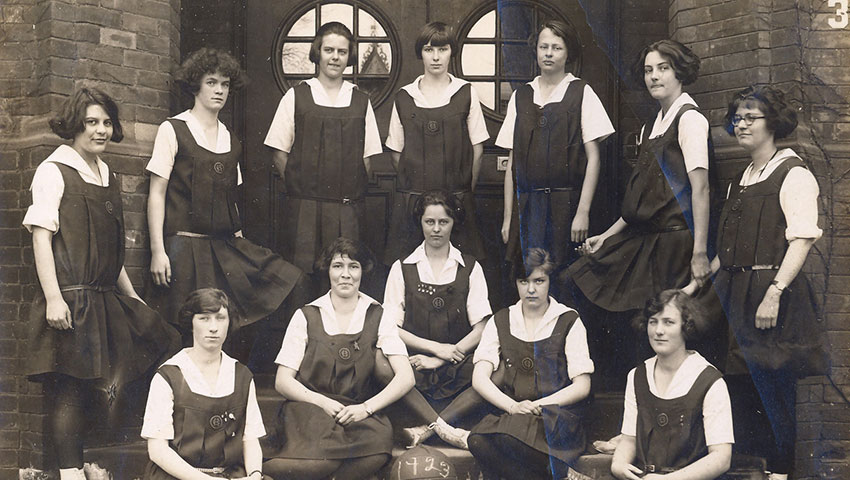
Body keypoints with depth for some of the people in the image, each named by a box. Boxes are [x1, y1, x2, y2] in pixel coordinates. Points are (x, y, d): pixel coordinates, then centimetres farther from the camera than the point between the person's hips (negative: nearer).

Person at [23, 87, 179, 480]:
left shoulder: (108, 178, 19)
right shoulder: (53, 171, -3)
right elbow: (41, 237, -10)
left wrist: (132, 296, 22)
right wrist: (53, 297, -19)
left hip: (106, 300, 8)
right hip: (70, 301, -7)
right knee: (69, 387, -7)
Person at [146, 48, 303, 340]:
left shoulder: (231, 141, 16)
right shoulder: (173, 130, 1)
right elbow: (157, 194, -2)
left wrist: (241, 245, 10)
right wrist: (157, 250, -10)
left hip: (226, 249, 5)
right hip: (185, 247, -5)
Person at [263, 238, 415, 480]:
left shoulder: (378, 318, 7)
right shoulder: (306, 317, 7)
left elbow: (405, 378, -1)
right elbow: (283, 381, 4)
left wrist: (366, 408, -15)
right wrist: (323, 402, -12)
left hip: (359, 413, 1)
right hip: (310, 409, -1)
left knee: (379, 442, -35)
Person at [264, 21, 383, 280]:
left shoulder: (361, 101, 11)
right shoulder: (296, 96, 5)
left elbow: (367, 156, 11)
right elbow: (279, 153, 5)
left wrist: (353, 195, 1)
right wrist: (299, 187, -2)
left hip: (347, 210, 2)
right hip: (304, 208, -1)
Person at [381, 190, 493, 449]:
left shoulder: (470, 268, 11)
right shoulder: (402, 269, 11)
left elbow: (482, 328, 2)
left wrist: (439, 360, -10)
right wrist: (436, 347, -10)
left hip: (458, 364, 1)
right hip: (415, 362, 0)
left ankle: (426, 428, -34)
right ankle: (446, 430, -36)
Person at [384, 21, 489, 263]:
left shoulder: (466, 94, 4)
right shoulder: (404, 97, 7)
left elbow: (477, 149, 5)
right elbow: (396, 151, 10)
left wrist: (465, 191, 2)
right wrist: (414, 183, 4)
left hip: (456, 199, -1)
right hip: (411, 199, 1)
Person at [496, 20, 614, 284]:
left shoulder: (581, 94, 3)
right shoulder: (520, 97, 12)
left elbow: (593, 156, -1)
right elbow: (512, 161, 12)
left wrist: (583, 211, -9)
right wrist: (508, 217, 8)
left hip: (567, 203, -3)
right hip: (527, 205, 3)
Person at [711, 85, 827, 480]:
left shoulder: (793, 174, -7)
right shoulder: (741, 180, 17)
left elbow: (802, 240, -17)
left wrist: (774, 294, -24)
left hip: (772, 294, -7)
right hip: (735, 292, 7)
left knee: (772, 383, -3)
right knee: (738, 378, 9)